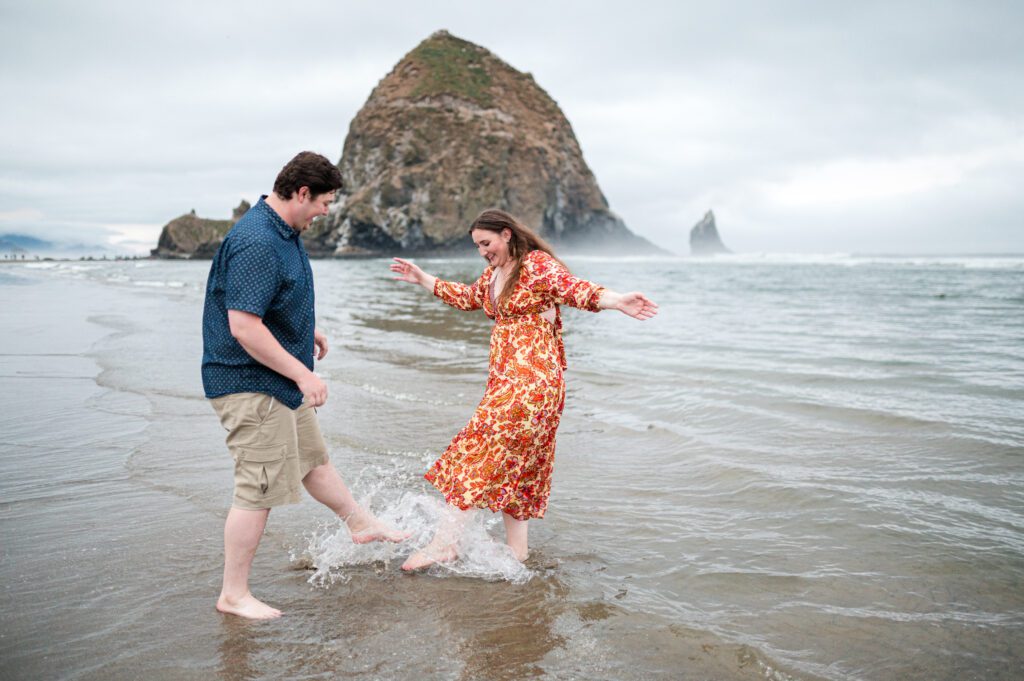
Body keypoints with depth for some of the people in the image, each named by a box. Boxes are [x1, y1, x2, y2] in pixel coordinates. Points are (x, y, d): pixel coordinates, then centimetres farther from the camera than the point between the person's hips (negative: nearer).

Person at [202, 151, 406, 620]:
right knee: (259, 490, -3)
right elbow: (244, 326, -30)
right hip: (250, 385, -10)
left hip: (280, 383, 10)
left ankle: (361, 524, 42)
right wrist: (303, 373, -26)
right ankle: (233, 595, 10)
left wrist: (308, 330, 28)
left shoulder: (284, 233, 9)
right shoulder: (256, 243, -25)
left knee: (313, 458, 24)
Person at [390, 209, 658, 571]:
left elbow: (577, 290, -21)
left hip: (532, 376, -9)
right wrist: (421, 278, 39)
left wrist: (617, 301, -40)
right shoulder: (493, 274, 17)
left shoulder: (538, 264, -8)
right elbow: (467, 297, 35)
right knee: (512, 462, 10)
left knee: (481, 449, -11)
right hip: (505, 376, 9)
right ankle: (517, 548, 17)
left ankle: (445, 542, -6)